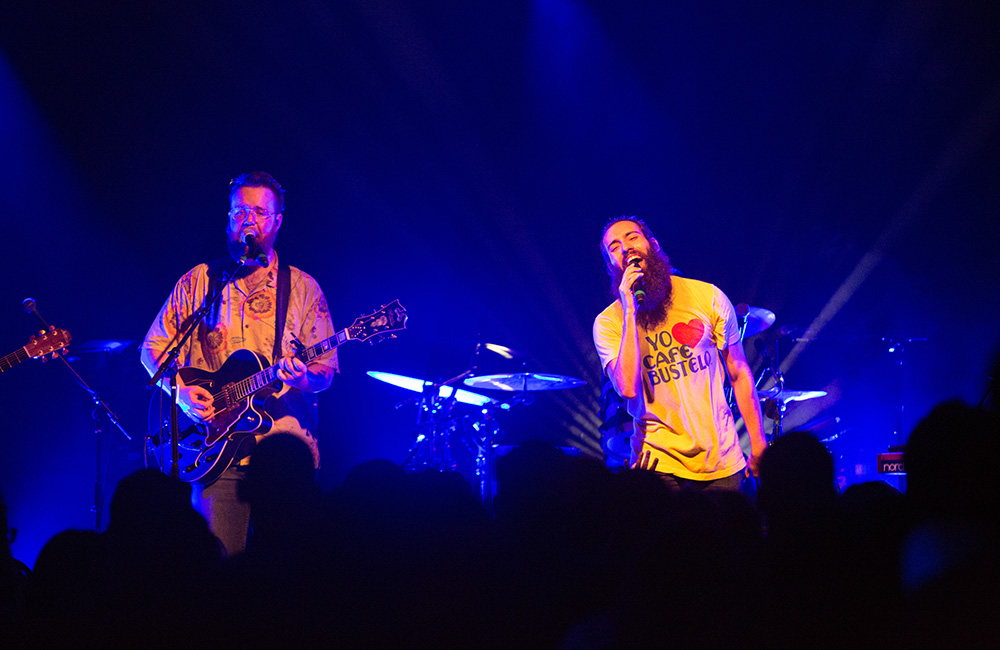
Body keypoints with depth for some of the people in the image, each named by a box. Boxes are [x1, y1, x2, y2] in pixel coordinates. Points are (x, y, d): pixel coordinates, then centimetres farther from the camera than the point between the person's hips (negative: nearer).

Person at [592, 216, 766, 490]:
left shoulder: (708, 297, 1)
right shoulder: (607, 323, -4)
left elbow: (739, 374, 7)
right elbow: (628, 388, -20)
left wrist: (758, 446, 5)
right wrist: (630, 312, -20)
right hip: (660, 465, -2)